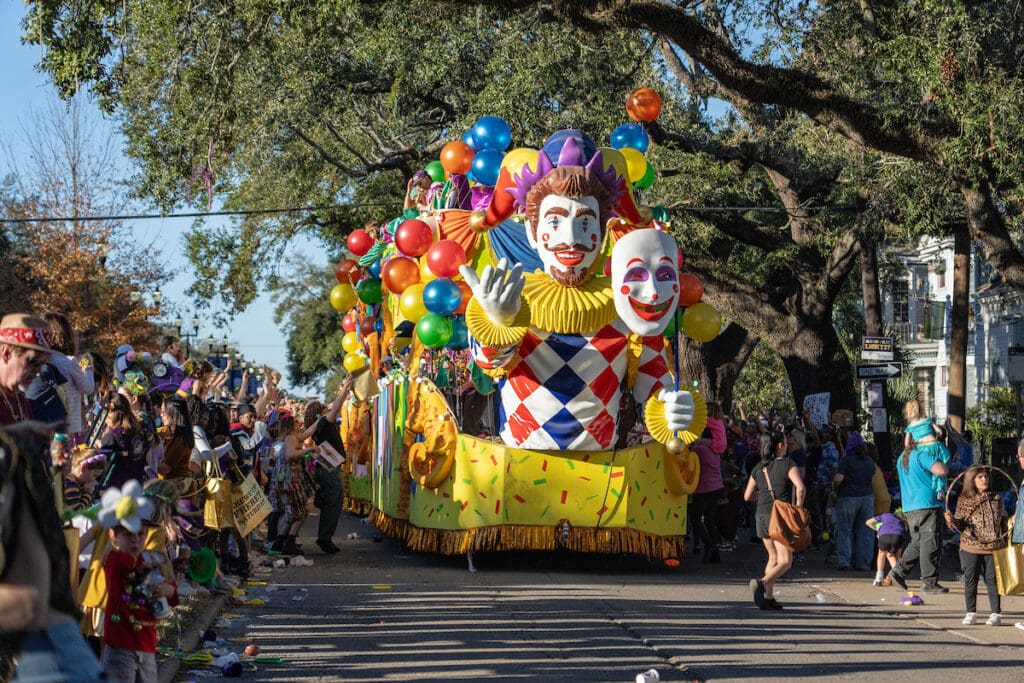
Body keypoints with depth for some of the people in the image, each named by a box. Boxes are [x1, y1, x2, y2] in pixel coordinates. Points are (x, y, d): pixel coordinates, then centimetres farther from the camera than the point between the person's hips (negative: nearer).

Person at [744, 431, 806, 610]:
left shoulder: (758, 469, 10)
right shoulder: (787, 464, -6)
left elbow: (747, 496, 12)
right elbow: (800, 487, -20)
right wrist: (798, 509, -7)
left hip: (762, 517, 6)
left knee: (773, 558, 18)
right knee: (785, 561, -3)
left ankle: (769, 597, 12)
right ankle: (762, 583, -27)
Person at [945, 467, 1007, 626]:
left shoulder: (996, 499, 5)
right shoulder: (964, 501, 0)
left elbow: (1004, 521, 13)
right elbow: (960, 526, 0)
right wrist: (952, 520, -21)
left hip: (993, 546, 0)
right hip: (971, 547, 0)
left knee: (992, 580, 1)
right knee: (970, 579, 3)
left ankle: (996, 613, 8)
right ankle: (971, 613, 13)